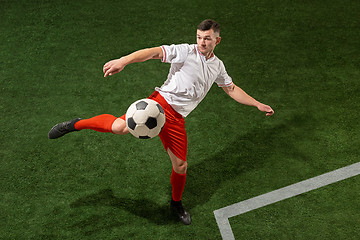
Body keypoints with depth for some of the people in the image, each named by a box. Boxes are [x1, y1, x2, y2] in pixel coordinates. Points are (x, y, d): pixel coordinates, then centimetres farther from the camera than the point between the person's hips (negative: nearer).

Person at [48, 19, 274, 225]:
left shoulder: (217, 66, 18)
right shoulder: (186, 51, -3)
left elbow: (232, 89, 32)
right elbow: (154, 52, -16)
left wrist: (258, 104, 30)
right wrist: (124, 60, -31)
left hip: (176, 119, 6)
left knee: (180, 166, 8)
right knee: (120, 127, -31)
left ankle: (176, 203, 38)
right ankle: (76, 124, -5)